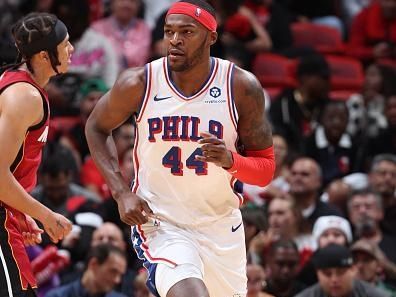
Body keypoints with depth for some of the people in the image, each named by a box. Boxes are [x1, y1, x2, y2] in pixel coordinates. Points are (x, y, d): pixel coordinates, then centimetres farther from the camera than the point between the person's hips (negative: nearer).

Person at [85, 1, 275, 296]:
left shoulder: (242, 87, -10)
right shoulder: (140, 83, -12)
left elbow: (266, 170, -4)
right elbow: (96, 128, 7)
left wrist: (230, 160, -27)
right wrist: (122, 193, -6)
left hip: (221, 227, 3)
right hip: (159, 222, -3)